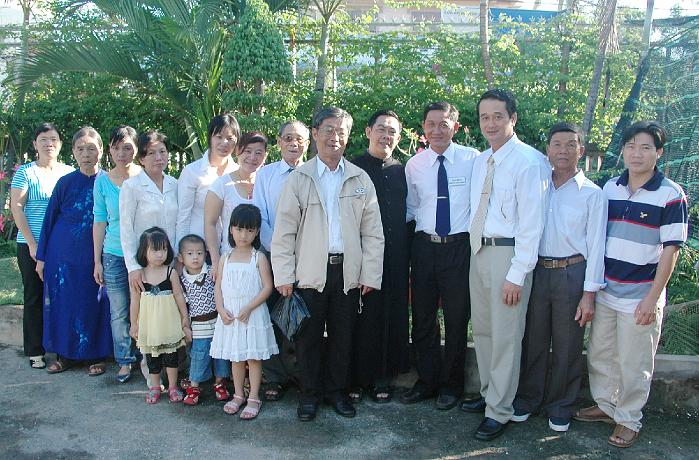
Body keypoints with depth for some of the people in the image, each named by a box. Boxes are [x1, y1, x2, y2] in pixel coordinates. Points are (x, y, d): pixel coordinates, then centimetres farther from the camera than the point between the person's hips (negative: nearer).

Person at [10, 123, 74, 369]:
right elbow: (16, 208, -6)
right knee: (35, 297, 5)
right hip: (32, 246, -3)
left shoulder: (69, 171, 8)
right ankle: (35, 351, 15)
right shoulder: (26, 172, -2)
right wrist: (33, 244, -11)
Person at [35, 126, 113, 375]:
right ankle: (64, 354, 24)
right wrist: (41, 256, 5)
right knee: (62, 302, 8)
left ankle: (96, 356, 18)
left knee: (94, 303, 5)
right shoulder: (65, 182, 0)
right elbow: (49, 219, 6)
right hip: (63, 254, 1)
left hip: (95, 255, -1)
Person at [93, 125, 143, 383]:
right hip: (114, 255, 1)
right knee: (118, 312, 7)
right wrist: (97, 260, 5)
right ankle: (125, 361, 22)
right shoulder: (102, 181, 2)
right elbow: (100, 221, 6)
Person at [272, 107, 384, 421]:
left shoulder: (360, 179, 8)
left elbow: (372, 232, 7)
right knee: (309, 336, 6)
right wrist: (284, 275, -5)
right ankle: (310, 395, 22)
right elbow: (284, 230, 0)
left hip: (348, 272, 2)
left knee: (343, 336, 10)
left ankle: (337, 392, 27)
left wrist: (371, 274, 1)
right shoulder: (299, 178, 2)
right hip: (310, 272, -1)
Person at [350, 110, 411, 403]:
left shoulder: (401, 171, 12)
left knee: (391, 316, 7)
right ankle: (357, 377, 15)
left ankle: (382, 378, 20)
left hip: (395, 257, 4)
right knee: (360, 316, 1)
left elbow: (407, 212, 15)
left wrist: (404, 253, 8)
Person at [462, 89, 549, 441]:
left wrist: (517, 274, -18)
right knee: (482, 330, 18)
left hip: (508, 253, -8)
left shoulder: (528, 161, -12)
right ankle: (488, 393, 36)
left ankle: (499, 411, 16)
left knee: (505, 337, 1)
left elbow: (531, 221, -16)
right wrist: (476, 250, 7)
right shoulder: (480, 161, 11)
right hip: (479, 250, 8)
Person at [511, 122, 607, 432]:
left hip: (572, 274, -2)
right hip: (537, 271, 3)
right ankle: (527, 399, 28)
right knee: (533, 342, 11)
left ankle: (560, 407, 26)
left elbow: (596, 246, -4)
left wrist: (589, 293, -8)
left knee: (567, 347, 8)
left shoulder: (592, 194, -2)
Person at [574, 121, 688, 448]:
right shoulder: (609, 188, 4)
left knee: (633, 365, 7)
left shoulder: (671, 195, -9)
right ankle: (605, 405, 36)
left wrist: (652, 298, -13)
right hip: (604, 291, 5)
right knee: (599, 355, 16)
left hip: (641, 297, -5)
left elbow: (670, 250, -9)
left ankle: (628, 420, 26)